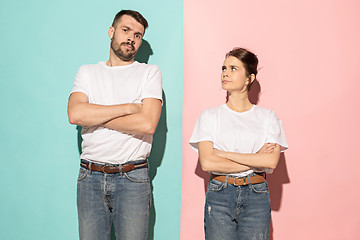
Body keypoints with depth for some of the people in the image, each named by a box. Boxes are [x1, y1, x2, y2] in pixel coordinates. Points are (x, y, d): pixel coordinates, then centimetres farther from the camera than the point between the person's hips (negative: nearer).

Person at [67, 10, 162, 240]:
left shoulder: (150, 72, 4)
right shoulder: (87, 72, 10)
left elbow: (148, 124, -11)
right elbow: (75, 114, -9)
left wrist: (96, 116, -7)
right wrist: (129, 107, -10)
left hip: (132, 178, -2)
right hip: (90, 176, 2)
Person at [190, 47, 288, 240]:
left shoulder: (268, 117, 6)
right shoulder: (209, 116, 4)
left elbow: (271, 161, -9)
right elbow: (207, 162, -8)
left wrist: (224, 154, -10)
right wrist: (255, 160, -8)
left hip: (256, 196, 1)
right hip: (219, 195, 0)